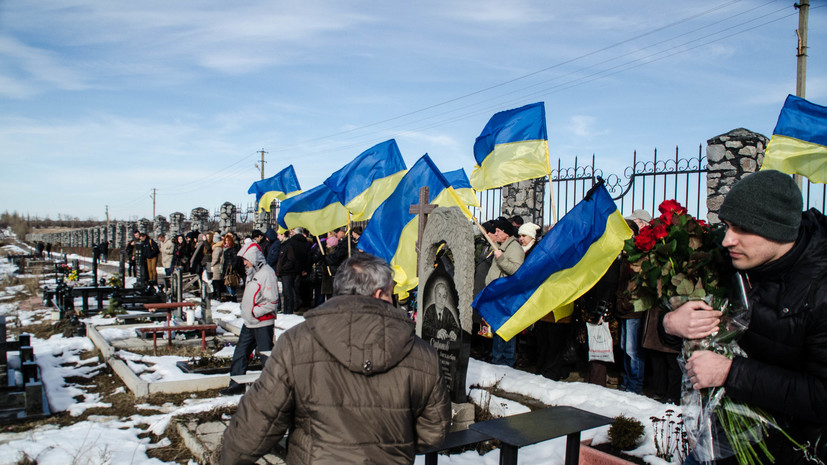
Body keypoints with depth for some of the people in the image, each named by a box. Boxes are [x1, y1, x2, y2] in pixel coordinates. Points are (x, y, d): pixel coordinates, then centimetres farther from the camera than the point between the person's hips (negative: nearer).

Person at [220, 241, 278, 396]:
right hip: (249, 323, 9)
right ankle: (236, 385, 26)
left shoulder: (267, 273, -16)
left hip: (263, 324, -9)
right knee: (240, 354, 14)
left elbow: (272, 301, -20)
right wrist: (245, 310, 12)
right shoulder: (252, 272, 13)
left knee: (266, 357, 0)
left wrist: (254, 312, -16)